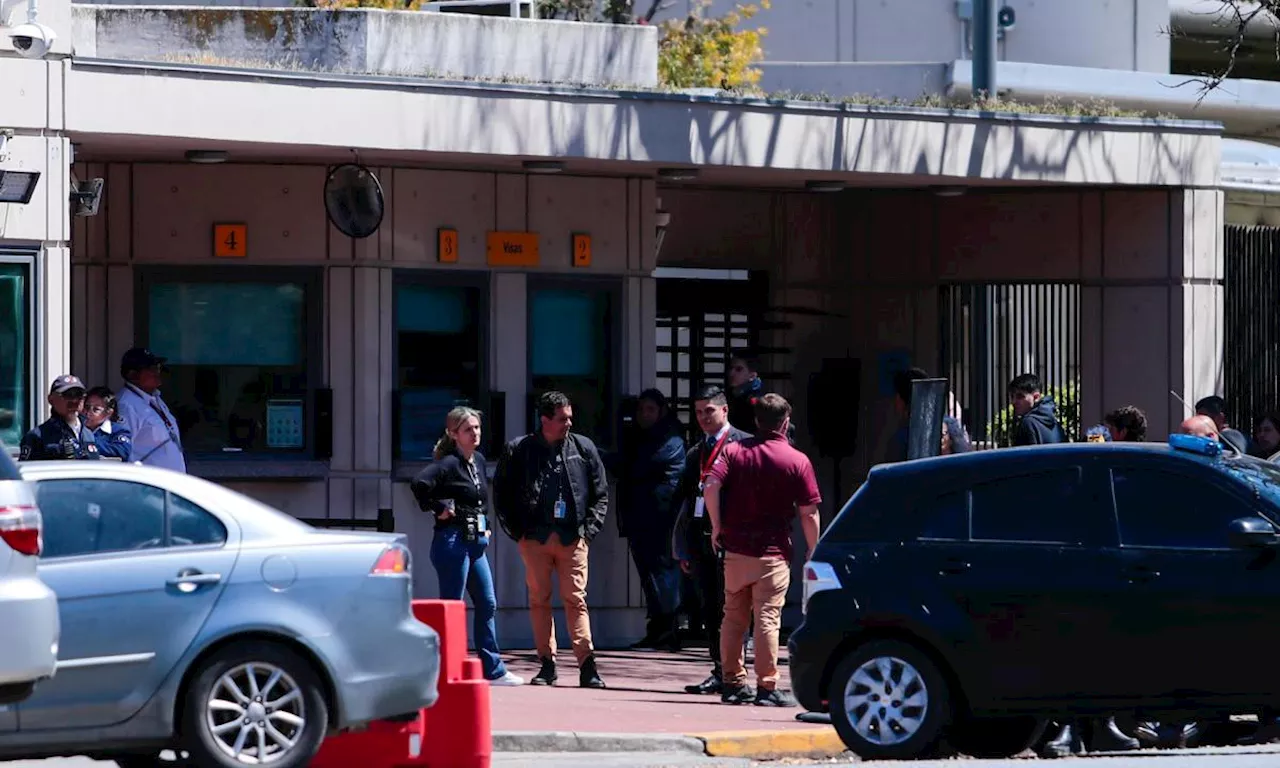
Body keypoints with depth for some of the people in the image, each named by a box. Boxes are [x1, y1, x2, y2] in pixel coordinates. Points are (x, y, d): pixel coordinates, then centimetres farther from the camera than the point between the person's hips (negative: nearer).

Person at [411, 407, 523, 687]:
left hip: (476, 542, 9)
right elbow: (420, 483, -30)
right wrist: (437, 509, -18)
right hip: (453, 540, -9)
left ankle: (493, 669, 16)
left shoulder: (478, 461, 12)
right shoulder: (449, 463, -13)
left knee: (487, 604, 10)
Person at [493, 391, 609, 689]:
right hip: (535, 538, 0)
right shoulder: (519, 451, 3)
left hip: (573, 538, 0)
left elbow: (600, 493, 12)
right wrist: (516, 530, 3)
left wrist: (589, 529, 3)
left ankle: (587, 664, -9)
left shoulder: (583, 449, 6)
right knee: (539, 600, 3)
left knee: (576, 599, -5)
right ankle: (547, 663, 8)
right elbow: (502, 493, 10)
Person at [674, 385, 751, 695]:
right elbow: (686, 498, 19)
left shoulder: (743, 444, -1)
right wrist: (684, 548, 14)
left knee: (728, 609, -7)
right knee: (710, 610, 7)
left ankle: (729, 673, -6)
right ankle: (720, 672, 11)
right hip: (700, 541, 7)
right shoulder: (695, 452, 21)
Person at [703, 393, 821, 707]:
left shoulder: (733, 451, 4)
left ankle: (733, 684, 17)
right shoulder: (798, 461, -4)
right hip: (773, 552, -3)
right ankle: (767, 687, -4)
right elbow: (809, 513, -6)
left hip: (735, 549, 3)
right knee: (767, 619, -3)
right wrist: (812, 551, 5)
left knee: (734, 617, 12)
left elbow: (711, 487, -9)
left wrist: (717, 527, 2)